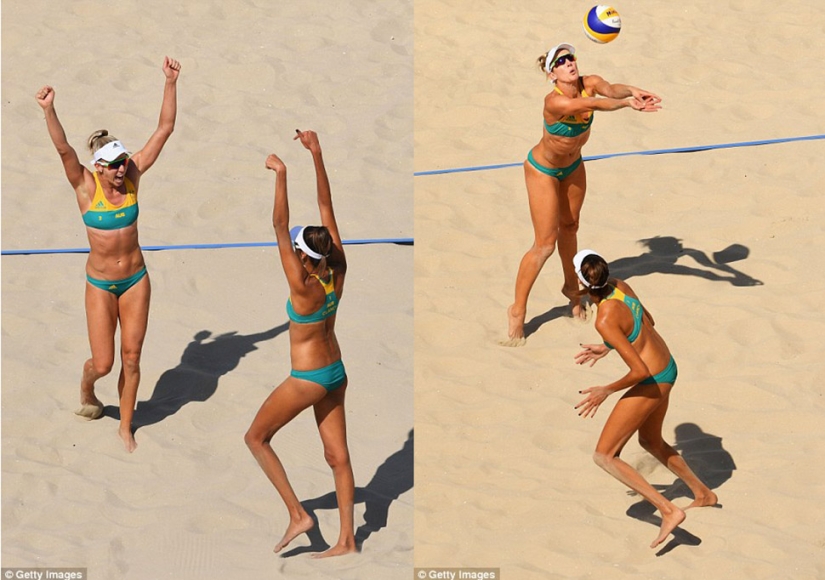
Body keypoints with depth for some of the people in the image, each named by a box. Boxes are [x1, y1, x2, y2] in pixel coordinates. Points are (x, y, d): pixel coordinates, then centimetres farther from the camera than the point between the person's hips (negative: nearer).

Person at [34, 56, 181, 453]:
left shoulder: (132, 177, -8)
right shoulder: (85, 186, -15)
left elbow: (164, 130, -11)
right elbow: (63, 149, -32)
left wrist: (171, 83, -20)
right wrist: (48, 111, -49)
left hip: (136, 279, 2)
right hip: (100, 283, -2)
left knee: (131, 357, 8)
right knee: (102, 363, 1)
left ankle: (126, 426, 26)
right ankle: (86, 389, 38)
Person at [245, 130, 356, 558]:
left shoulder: (304, 288, -27)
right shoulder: (337, 274, -10)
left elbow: (279, 227, -31)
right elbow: (326, 207, -9)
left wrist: (281, 175, -34)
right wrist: (316, 154, -11)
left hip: (307, 379, -7)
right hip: (336, 374, 7)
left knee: (256, 437, 12)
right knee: (337, 455, 11)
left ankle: (297, 515, 7)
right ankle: (347, 540, 15)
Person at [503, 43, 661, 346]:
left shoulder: (589, 83, -20)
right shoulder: (554, 101, -37)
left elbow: (609, 89, -41)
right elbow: (593, 104, -53)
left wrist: (631, 90, -62)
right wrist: (627, 103, -66)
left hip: (572, 165, 7)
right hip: (543, 170, -6)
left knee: (569, 227, 24)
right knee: (545, 244, -7)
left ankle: (571, 287, 46)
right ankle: (517, 311, 5)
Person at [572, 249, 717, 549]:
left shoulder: (605, 321, -29)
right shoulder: (620, 286, -5)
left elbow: (640, 371, -27)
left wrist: (606, 391, -13)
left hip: (652, 383, -9)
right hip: (666, 367, 9)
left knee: (604, 456, 1)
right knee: (651, 441, 32)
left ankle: (668, 510, -4)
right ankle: (703, 493, 47)